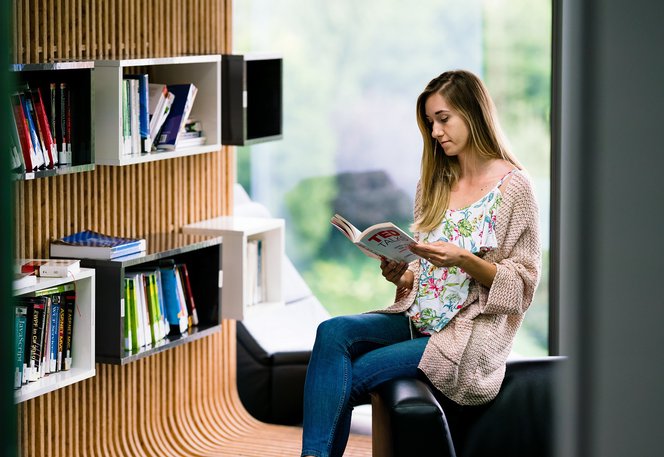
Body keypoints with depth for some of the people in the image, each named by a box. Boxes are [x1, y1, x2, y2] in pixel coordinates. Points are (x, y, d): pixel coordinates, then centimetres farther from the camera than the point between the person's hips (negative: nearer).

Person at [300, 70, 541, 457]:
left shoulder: (513, 186, -4)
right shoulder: (434, 183, 15)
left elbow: (523, 283, -6)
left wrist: (463, 260, -20)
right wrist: (402, 276, -3)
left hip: (472, 334, -6)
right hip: (418, 319, 6)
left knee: (354, 375, -23)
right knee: (334, 332, -23)